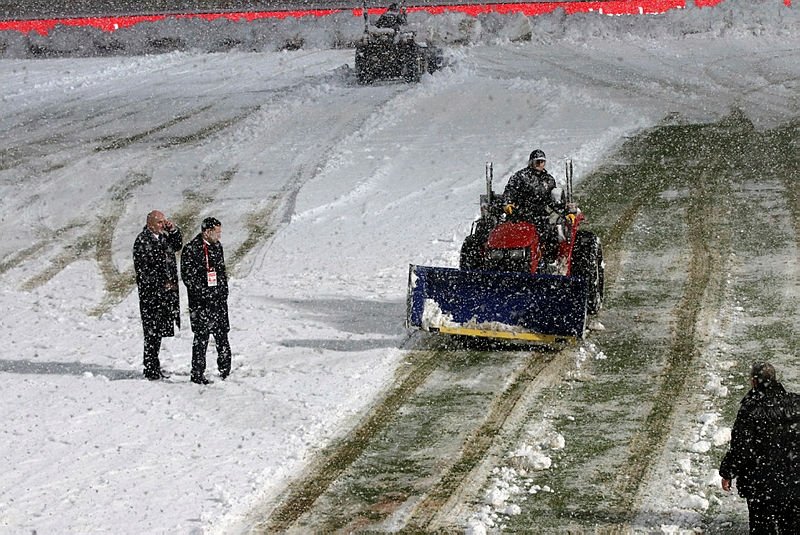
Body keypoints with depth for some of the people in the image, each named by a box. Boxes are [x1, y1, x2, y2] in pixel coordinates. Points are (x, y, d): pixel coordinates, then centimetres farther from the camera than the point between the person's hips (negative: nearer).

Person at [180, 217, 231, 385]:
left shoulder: (217, 246, 11)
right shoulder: (191, 249, -12)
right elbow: (187, 276, -13)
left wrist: (223, 292, 12)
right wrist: (204, 293, -15)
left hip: (219, 300, 7)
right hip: (201, 303, -7)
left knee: (222, 333, 11)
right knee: (201, 337, -4)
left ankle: (225, 369, 24)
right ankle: (197, 374, 3)